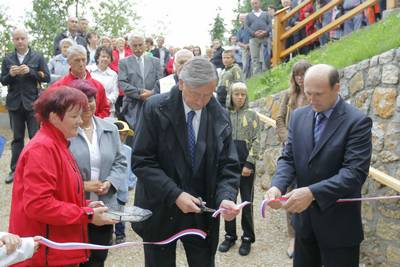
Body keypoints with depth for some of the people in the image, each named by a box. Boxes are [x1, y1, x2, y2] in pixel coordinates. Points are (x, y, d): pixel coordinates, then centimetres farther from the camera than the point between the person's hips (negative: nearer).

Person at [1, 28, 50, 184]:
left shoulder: (38, 57, 2)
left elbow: (47, 77, -3)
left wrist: (30, 71, -16)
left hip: (33, 102, -2)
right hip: (15, 103, 3)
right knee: (17, 137, 9)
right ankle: (14, 170, 14)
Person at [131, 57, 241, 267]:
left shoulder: (220, 116, -2)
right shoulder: (155, 108, -11)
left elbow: (227, 166, -1)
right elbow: (142, 161, -13)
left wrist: (226, 197, -20)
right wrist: (175, 194, -21)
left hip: (202, 214, 2)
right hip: (161, 211, -2)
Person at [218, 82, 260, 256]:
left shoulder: (252, 115, 2)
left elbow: (256, 141, -3)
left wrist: (249, 164, -12)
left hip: (246, 163, -2)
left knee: (246, 201, 4)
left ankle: (247, 238, 13)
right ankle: (230, 235, 19)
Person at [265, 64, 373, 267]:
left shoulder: (357, 121, -14)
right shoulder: (299, 116, 3)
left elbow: (355, 172, -22)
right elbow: (288, 158, 2)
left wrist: (312, 192, -32)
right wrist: (277, 186, -18)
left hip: (339, 223, -5)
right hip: (304, 218, 5)